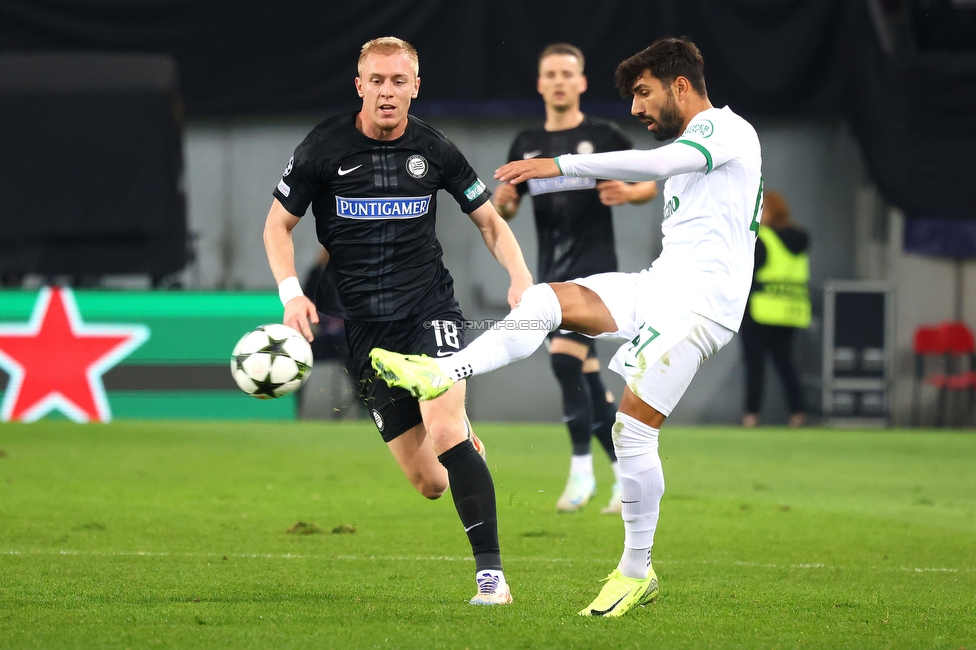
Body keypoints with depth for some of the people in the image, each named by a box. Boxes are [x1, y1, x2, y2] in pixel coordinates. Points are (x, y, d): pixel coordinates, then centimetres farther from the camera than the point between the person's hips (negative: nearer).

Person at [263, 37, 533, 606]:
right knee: (429, 483, -2)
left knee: (443, 428, -26)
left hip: (430, 306, -1)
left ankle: (491, 573, -23)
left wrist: (520, 275, -8)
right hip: (365, 322, 1)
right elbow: (279, 224, 7)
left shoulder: (434, 150, 0)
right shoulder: (325, 149, -3)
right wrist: (292, 292, -9)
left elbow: (490, 219, 10)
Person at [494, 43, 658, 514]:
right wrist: (502, 204, -7)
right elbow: (504, 209, 17)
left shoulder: (604, 137, -2)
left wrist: (628, 193, -18)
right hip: (551, 272, 6)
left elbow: (650, 185, 5)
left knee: (564, 354, -22)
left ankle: (582, 469, -16)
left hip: (594, 267, -6)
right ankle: (626, 470, 16)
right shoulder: (526, 145, 11)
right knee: (586, 376, 6)